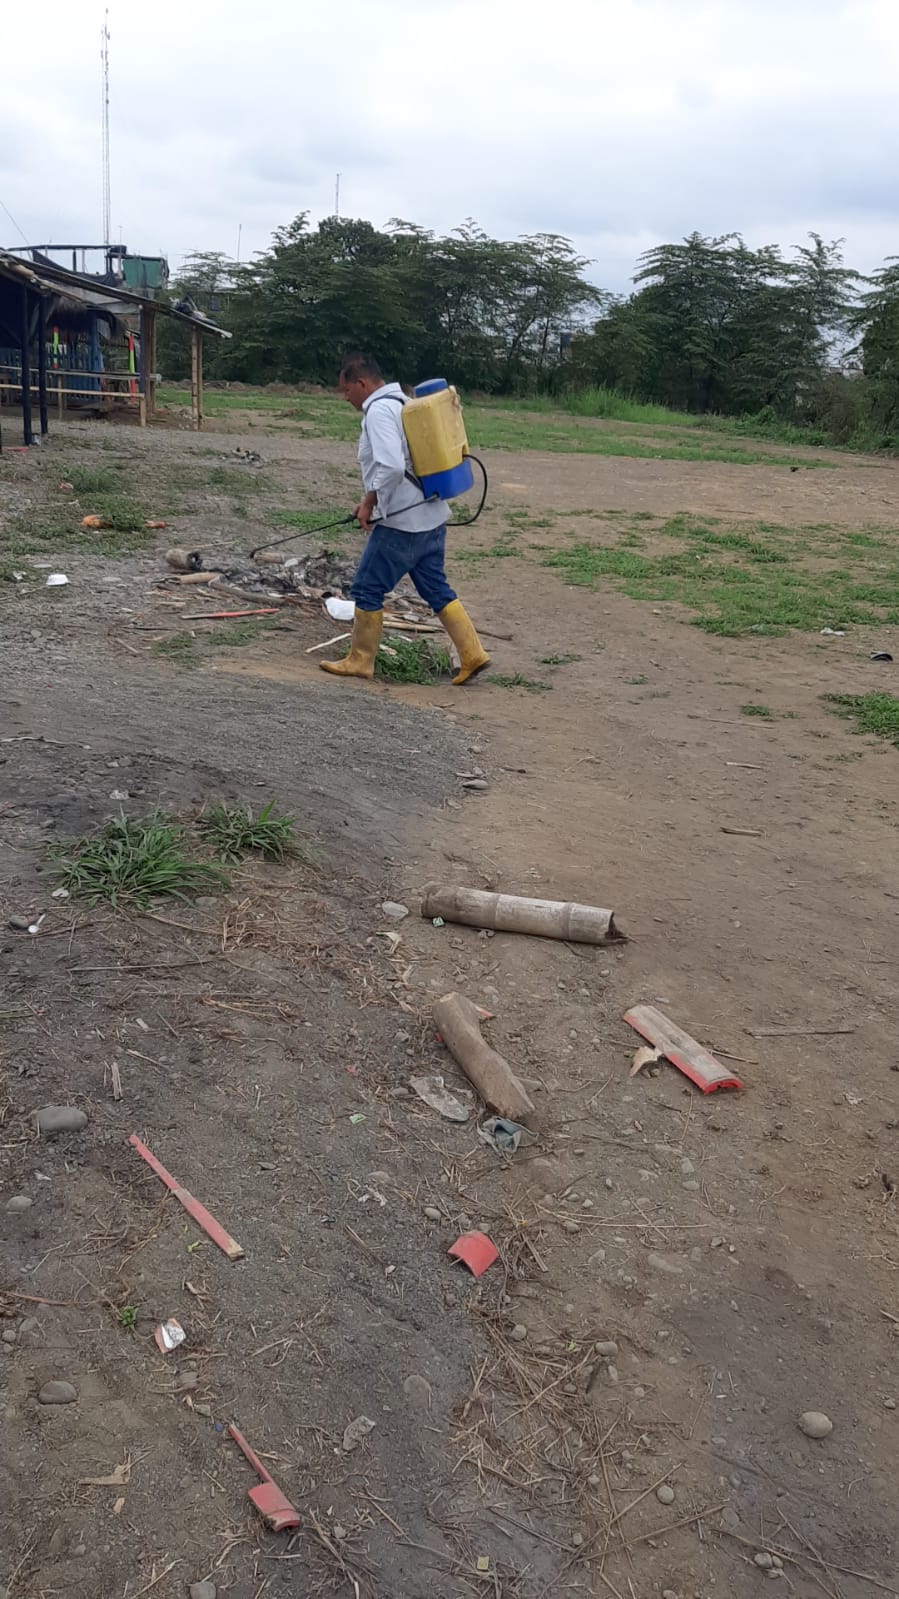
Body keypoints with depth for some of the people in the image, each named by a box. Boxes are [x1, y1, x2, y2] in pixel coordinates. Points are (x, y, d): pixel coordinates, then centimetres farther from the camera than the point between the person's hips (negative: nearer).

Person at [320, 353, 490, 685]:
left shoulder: (378, 411, -15)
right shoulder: (404, 403, 16)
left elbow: (391, 467, -29)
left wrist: (369, 503, -15)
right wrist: (375, 502, 19)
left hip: (400, 523, -9)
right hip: (431, 517, 10)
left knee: (368, 590, 3)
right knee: (437, 589, 13)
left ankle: (360, 662, 14)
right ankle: (473, 656, 10)